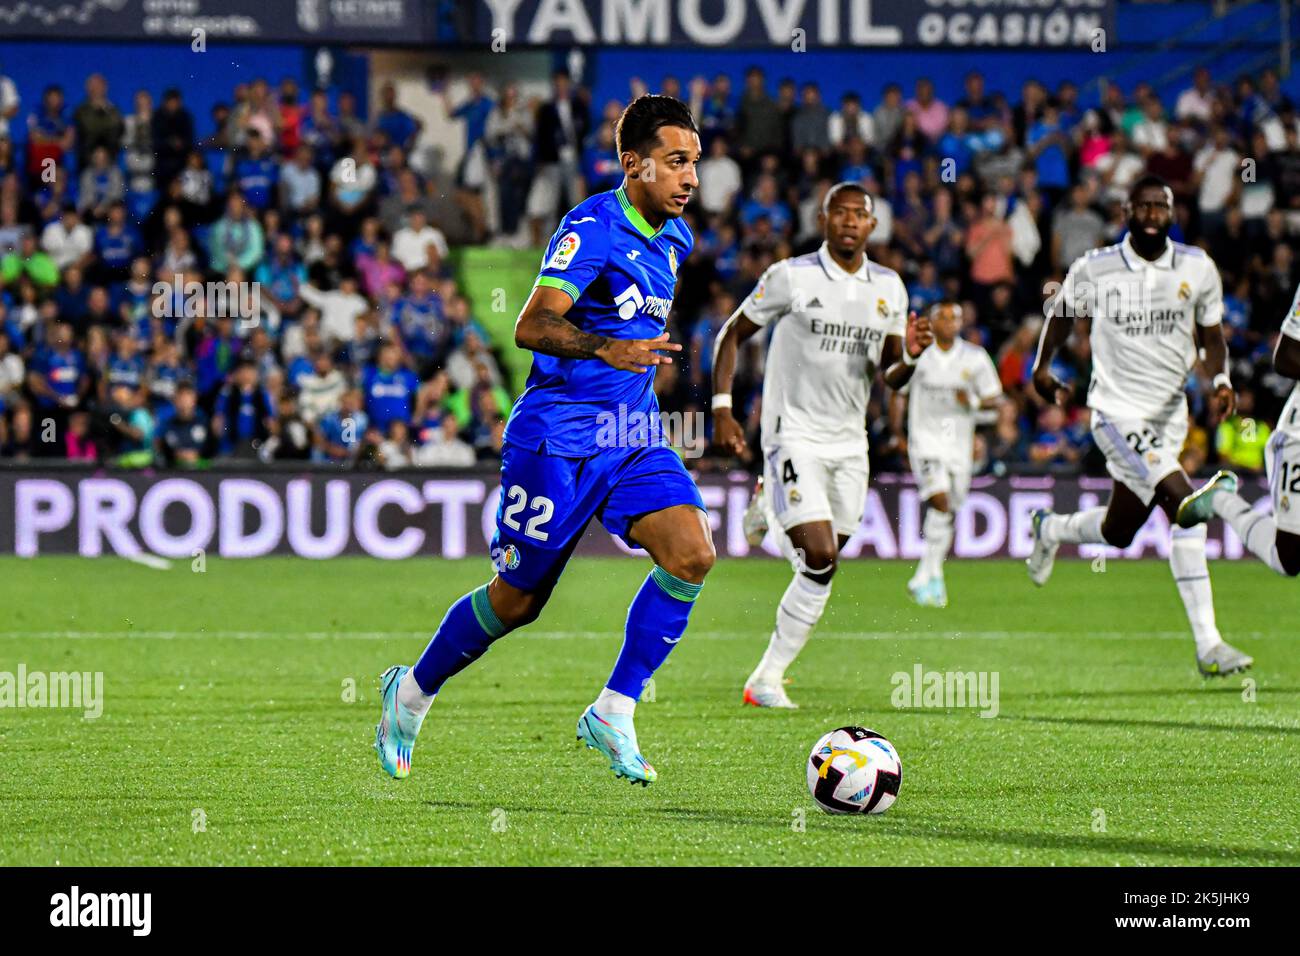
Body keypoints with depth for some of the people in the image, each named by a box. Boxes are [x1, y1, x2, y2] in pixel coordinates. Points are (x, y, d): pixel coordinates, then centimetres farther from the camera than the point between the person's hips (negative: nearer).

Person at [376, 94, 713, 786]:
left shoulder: (674, 237, 10)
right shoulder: (592, 228, -16)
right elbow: (531, 326, -27)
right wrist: (608, 350, -40)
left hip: (635, 437, 7)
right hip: (558, 437, -7)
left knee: (692, 555, -17)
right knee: (517, 600, 4)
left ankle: (613, 714, -9)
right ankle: (413, 693, 28)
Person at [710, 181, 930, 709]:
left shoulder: (888, 287, 6)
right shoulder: (792, 276, -7)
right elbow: (732, 335, 0)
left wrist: (908, 349, -9)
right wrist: (722, 410, -9)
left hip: (849, 441, 6)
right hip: (795, 435, -5)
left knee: (823, 562, 0)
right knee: (820, 559, -16)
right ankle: (767, 679, -5)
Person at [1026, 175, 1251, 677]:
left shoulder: (1197, 269, 0)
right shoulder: (1095, 269, -7)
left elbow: (1211, 334, 10)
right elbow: (1062, 312, 13)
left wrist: (1221, 380, -7)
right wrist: (1043, 367, 10)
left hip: (1168, 413, 5)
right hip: (1117, 413, -5)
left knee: (1118, 532, 10)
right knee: (1186, 507, -22)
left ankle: (1050, 529, 45)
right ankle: (1207, 645, -19)